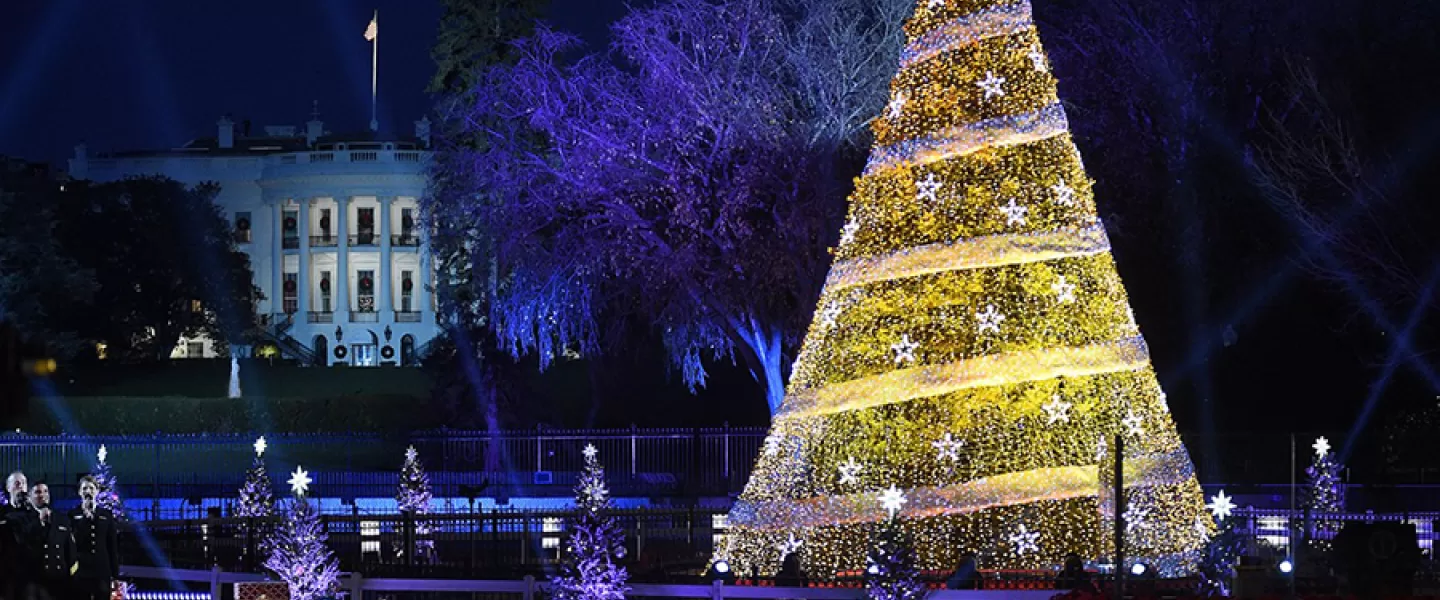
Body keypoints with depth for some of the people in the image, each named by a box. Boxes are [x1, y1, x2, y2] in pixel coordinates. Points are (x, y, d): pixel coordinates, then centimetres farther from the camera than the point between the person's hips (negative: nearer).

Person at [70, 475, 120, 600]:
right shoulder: (73, 515, 5)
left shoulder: (106, 515, 12)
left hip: (102, 572, 2)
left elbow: (113, 545, 10)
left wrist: (115, 574, 7)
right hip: (80, 572, -2)